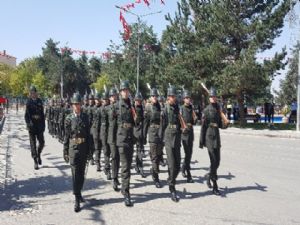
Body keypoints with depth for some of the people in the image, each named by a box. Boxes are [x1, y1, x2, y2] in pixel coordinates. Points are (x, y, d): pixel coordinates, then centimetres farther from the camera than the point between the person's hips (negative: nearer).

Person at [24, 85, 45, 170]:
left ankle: (38, 154, 30)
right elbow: (26, 115, -7)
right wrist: (28, 123, -21)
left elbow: (42, 114, 10)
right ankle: (35, 161, 8)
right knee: (33, 144, 1)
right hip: (32, 125, -3)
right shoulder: (28, 102, -2)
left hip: (39, 126, 3)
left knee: (42, 142, 2)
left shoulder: (39, 101, 8)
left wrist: (43, 125, 6)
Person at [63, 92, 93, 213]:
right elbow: (66, 135, 1)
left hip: (84, 147, 3)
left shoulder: (85, 117, 5)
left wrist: (90, 149, 4)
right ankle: (77, 200, -4)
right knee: (75, 173, -5)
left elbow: (88, 134, 6)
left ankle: (79, 193, 32)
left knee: (82, 173, 13)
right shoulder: (69, 118, -1)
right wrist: (65, 151, 0)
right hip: (73, 148, -3)